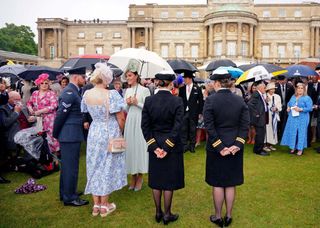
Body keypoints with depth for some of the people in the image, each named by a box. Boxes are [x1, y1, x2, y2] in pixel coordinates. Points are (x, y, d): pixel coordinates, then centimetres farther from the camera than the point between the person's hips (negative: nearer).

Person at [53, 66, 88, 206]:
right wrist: (55, 134, -8)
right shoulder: (69, 93, -18)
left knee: (67, 165, 18)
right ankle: (70, 198, 10)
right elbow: (60, 114, -18)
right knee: (71, 166, -1)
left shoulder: (73, 91, 13)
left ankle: (66, 193, 31)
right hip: (70, 135, -10)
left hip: (71, 134, 10)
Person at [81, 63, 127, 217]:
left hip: (94, 133, 4)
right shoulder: (111, 94, -19)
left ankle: (96, 205, 24)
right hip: (109, 133, -4)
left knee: (95, 166, 14)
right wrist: (120, 131, 3)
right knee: (107, 167, 8)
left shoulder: (86, 94, -3)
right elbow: (121, 119, -14)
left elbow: (87, 112, 10)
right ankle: (104, 206, 20)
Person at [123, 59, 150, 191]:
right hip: (130, 121, 5)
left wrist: (137, 103, -16)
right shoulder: (127, 91, 12)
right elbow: (125, 110, 15)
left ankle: (140, 177, 13)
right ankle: (133, 176, 20)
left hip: (140, 121, -5)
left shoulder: (144, 90, -6)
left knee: (140, 145, -1)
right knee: (130, 145, 7)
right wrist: (128, 104, -5)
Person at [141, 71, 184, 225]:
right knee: (169, 180, 9)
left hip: (155, 145, 3)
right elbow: (177, 127, -15)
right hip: (172, 146, -3)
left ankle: (158, 213, 27)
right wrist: (167, 147, -11)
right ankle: (167, 214, 20)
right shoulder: (177, 101, -12)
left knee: (156, 179, 15)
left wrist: (154, 146, -5)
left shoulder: (149, 101, -5)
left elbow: (145, 126, -6)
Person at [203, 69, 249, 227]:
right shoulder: (240, 100, -1)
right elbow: (245, 125, -5)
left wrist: (220, 147, -12)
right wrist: (237, 144, -6)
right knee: (231, 183, 15)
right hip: (235, 148, 4)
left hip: (216, 148, -3)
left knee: (217, 184, 10)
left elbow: (209, 127, -16)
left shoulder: (210, 100, -13)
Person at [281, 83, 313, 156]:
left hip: (302, 119, -5)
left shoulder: (307, 98, -5)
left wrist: (301, 109, -22)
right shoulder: (293, 97, 13)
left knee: (301, 132, 0)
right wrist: (288, 108, 3)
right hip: (292, 117, 5)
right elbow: (289, 104, 24)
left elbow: (309, 108, -11)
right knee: (292, 132, 6)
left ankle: (300, 149, 8)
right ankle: (293, 147, 18)